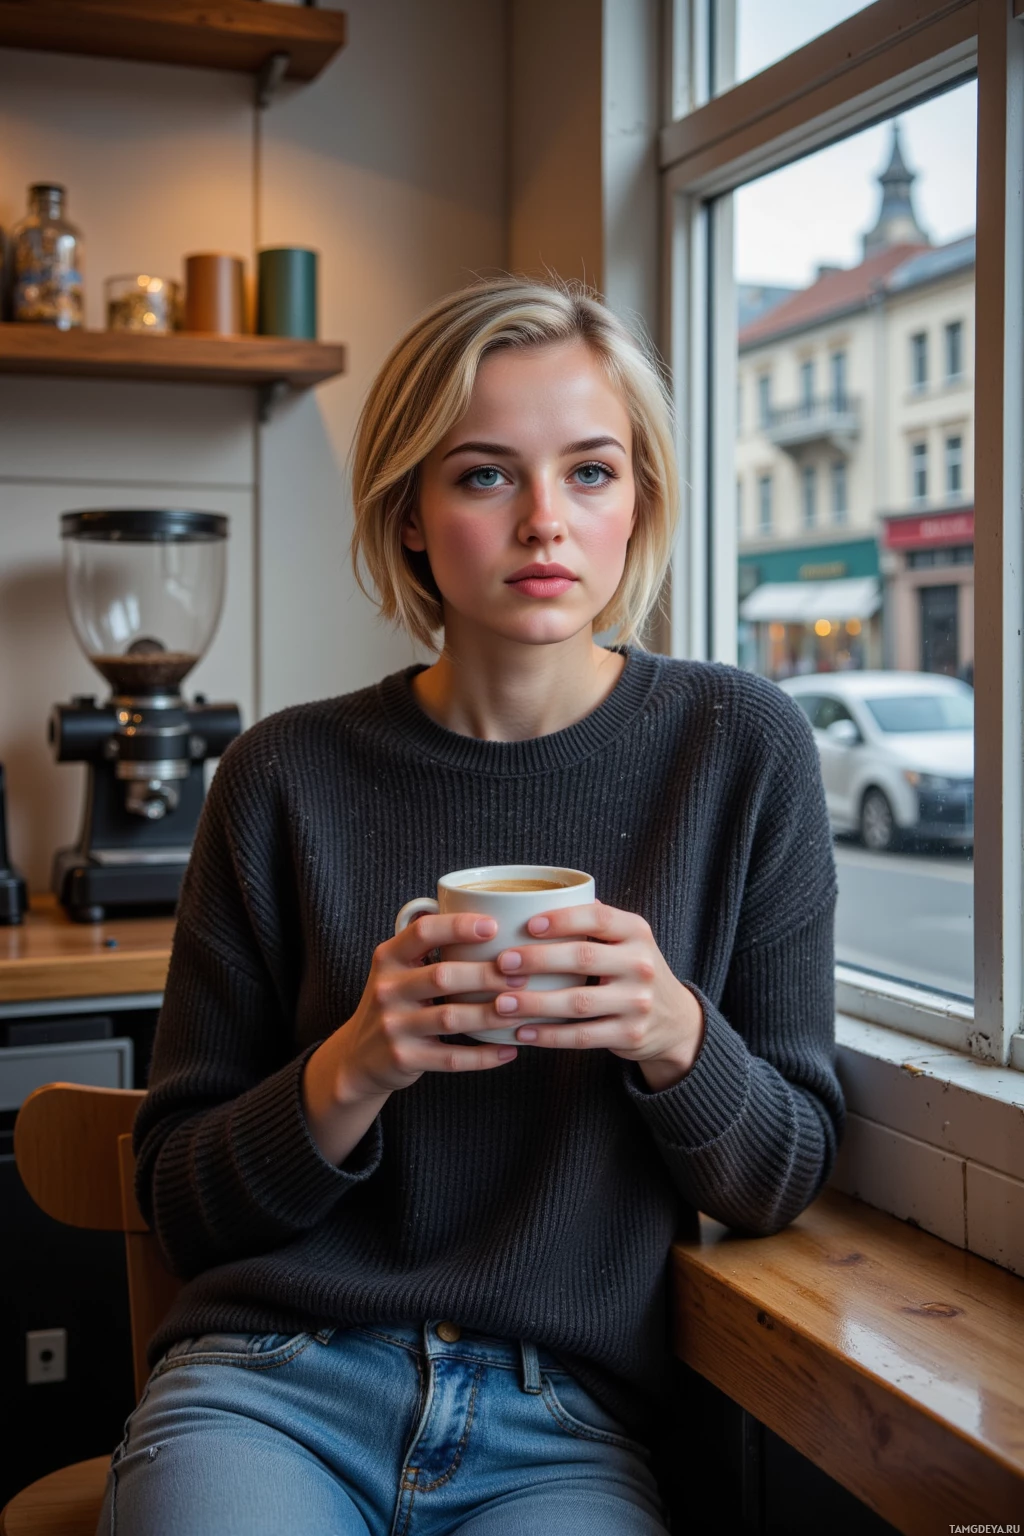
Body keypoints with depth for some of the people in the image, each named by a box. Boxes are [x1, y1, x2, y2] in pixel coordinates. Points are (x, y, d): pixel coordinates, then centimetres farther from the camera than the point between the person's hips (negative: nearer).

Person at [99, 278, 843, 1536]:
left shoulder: (739, 748, -1)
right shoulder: (287, 778, -1)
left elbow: (787, 1179, 3)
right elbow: (180, 1204, 4)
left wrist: (680, 1039, -17)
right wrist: (352, 1072, -15)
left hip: (567, 1428, 0)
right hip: (270, 1382, 1)